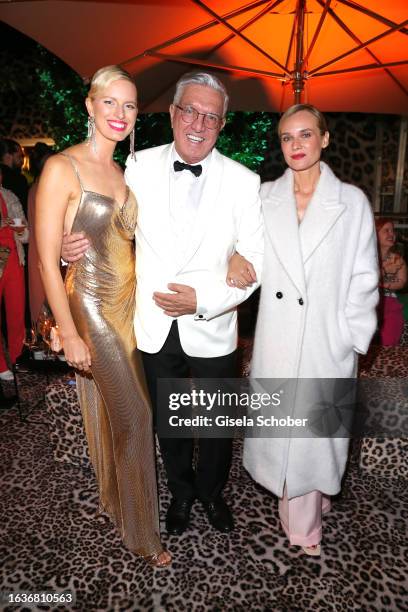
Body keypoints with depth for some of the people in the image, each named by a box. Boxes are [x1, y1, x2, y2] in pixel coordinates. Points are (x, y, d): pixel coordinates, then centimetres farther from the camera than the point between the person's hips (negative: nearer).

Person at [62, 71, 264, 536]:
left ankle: (211, 492, 50)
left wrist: (204, 300, -21)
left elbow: (255, 260, -9)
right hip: (155, 328, 2)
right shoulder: (139, 167, -4)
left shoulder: (243, 181, -9)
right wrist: (71, 246, -15)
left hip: (211, 331, -1)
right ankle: (181, 492, 50)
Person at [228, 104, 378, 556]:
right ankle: (302, 516, 38)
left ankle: (302, 523, 38)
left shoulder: (352, 202, -1)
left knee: (315, 431, 11)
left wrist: (351, 339, -4)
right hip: (275, 341, 2)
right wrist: (235, 259, -8)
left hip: (327, 344, -2)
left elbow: (363, 279, 0)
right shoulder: (263, 198, 5)